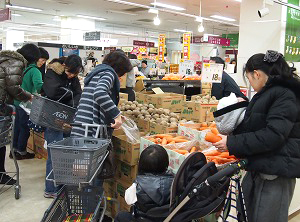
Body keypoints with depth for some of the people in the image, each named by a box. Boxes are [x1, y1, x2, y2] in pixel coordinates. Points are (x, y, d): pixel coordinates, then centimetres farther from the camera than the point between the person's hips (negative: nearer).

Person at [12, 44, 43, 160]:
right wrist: (37, 94, -16)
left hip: (17, 101, 7)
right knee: (25, 127, 7)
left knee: (17, 125, 19)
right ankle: (21, 151, 18)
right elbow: (38, 84, -33)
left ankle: (14, 149, 31)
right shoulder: (34, 70, -18)